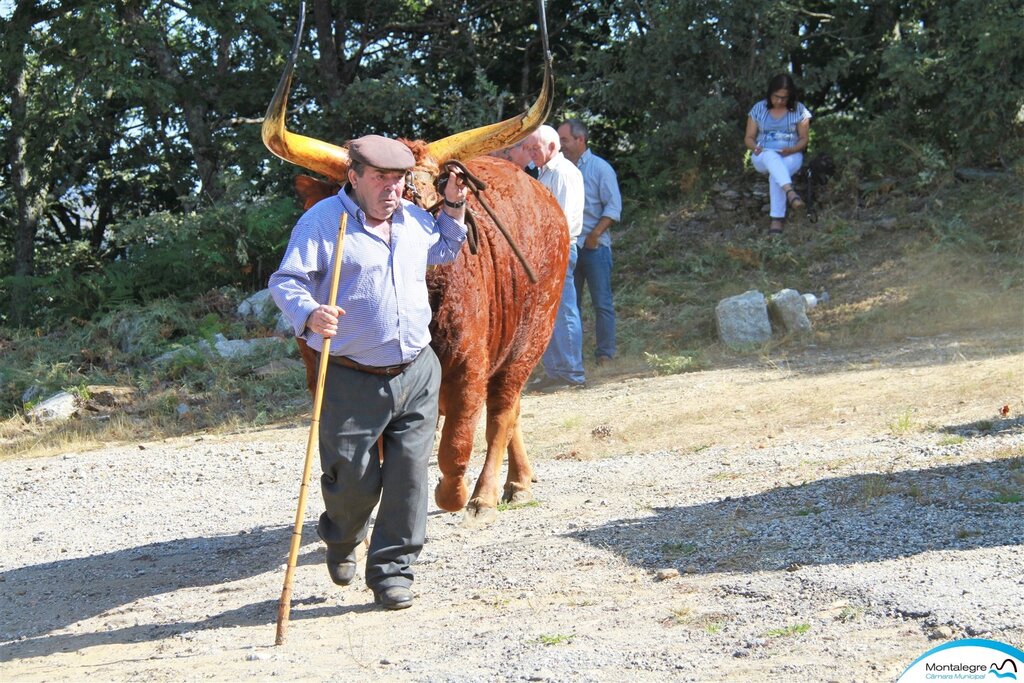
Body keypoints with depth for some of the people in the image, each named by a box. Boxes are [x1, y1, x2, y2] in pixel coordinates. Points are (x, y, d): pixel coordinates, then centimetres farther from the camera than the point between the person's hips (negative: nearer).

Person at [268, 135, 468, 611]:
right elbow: (286, 281, -16)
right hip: (352, 379, -5)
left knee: (409, 475, 1)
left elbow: (445, 250, 34)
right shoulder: (323, 222, -9)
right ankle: (341, 541, 35)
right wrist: (308, 314, -36)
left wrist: (453, 206, 18)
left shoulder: (414, 219, 12)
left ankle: (392, 571, 13)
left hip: (417, 372, 5)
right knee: (353, 480, 2)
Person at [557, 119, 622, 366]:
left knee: (602, 303, -2)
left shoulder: (600, 168, -3)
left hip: (594, 246, -5)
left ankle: (605, 354, 3)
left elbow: (613, 207, -6)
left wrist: (595, 234, -15)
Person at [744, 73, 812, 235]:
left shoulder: (799, 110, 4)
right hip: (763, 156, 1)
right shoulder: (759, 109, 8)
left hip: (791, 155, -1)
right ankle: (791, 193, -62)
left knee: (776, 175, -36)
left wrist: (791, 150, -16)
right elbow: (749, 138, 9)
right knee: (772, 157, -39)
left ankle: (777, 220, -39)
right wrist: (755, 148, -15)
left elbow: (803, 139, 5)